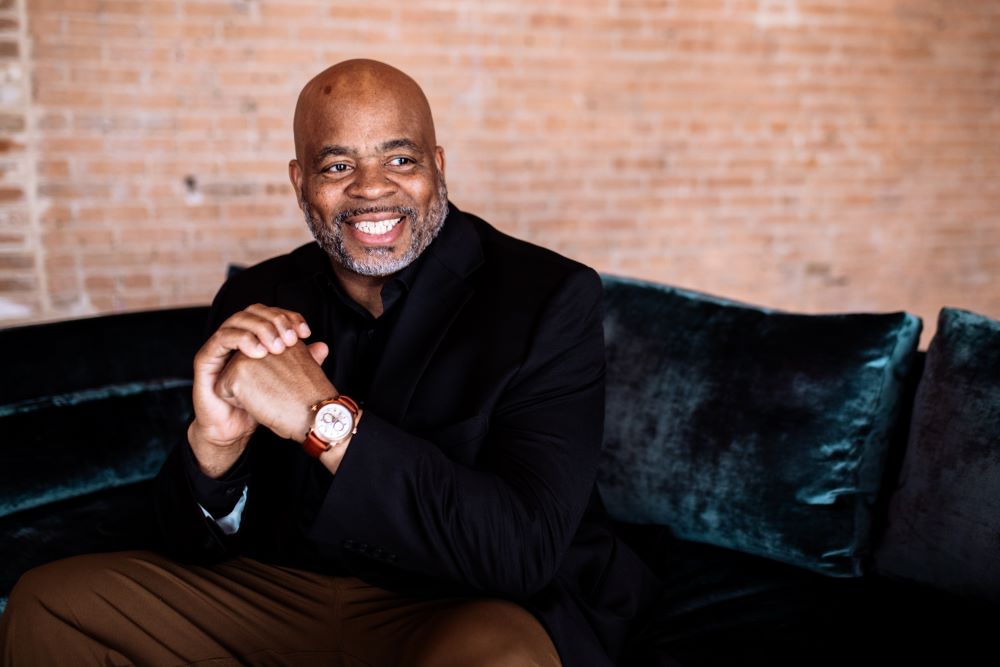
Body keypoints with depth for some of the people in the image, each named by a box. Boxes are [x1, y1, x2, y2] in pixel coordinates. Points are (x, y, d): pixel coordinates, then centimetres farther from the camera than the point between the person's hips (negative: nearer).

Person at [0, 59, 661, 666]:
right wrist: (216, 442, -22)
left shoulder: (553, 298, -14)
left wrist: (325, 416, -30)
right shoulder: (255, 304, -1)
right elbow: (198, 546, 1)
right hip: (285, 597, 5)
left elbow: (527, 547, -24)